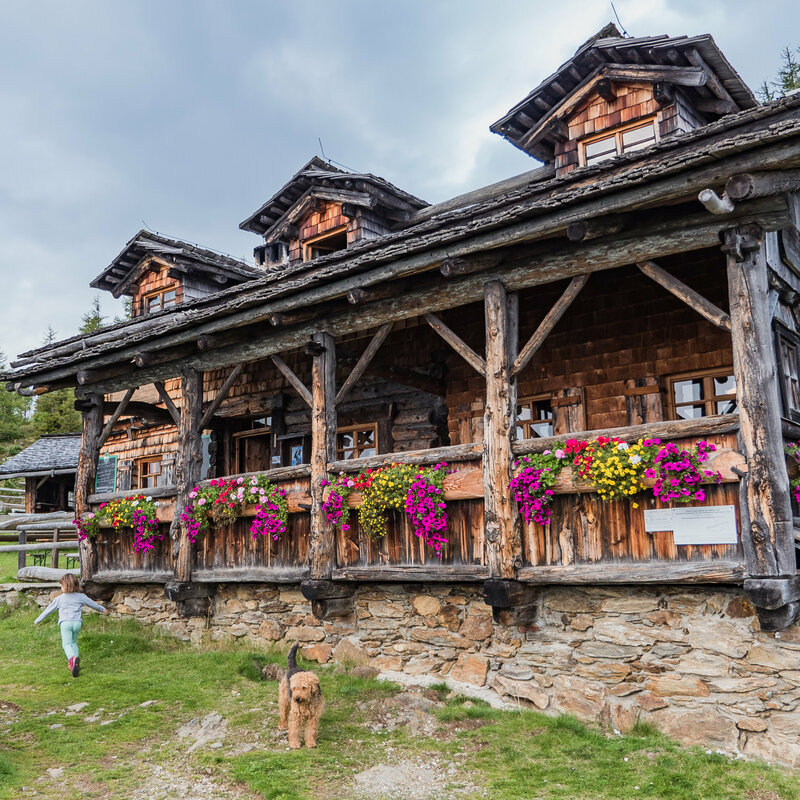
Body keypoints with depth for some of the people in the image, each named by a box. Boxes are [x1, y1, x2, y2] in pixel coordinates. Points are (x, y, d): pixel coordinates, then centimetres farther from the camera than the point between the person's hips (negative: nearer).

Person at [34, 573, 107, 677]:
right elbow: (92, 603, 26)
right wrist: (102, 609, 43)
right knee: (74, 642, 18)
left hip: (65, 623, -3)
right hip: (77, 622, 3)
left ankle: (73, 658, -37)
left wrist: (37, 620, 27)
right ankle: (75, 664, 4)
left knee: (66, 644, -7)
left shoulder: (59, 599, 6)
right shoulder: (81, 597, 12)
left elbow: (49, 610, 14)